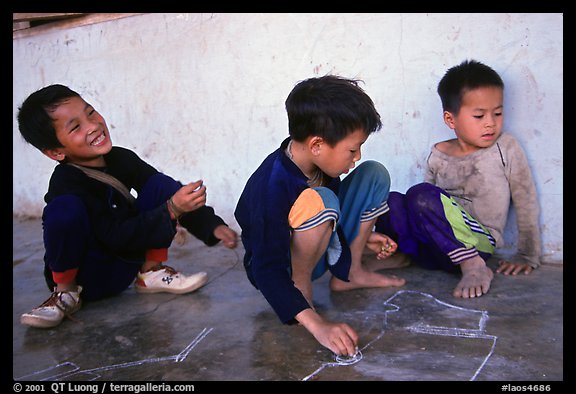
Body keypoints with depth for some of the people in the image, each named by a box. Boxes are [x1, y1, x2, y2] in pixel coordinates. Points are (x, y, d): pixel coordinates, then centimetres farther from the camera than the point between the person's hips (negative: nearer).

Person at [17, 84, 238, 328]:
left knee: (161, 185, -9)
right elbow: (117, 234, -29)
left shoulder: (120, 158, -6)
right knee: (65, 208, -33)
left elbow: (172, 194, -2)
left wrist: (212, 226, -13)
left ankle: (151, 273, 0)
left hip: (125, 267, 5)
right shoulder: (66, 185, -23)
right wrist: (172, 210, -36)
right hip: (85, 278, -5)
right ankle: (66, 292, -8)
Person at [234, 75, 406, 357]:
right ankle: (301, 286, -16)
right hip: (285, 268, -8)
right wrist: (316, 324, -44)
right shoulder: (272, 188, -34)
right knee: (319, 201, -37)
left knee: (374, 174, -1)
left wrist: (360, 235, 13)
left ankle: (350, 273, 4)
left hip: (323, 248, 8)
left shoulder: (318, 161, -11)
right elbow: (268, 271, -36)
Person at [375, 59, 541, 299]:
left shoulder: (505, 147, 2)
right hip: (437, 249, 3)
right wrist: (393, 236, -3)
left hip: (479, 242, -3)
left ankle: (474, 267, -24)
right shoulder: (438, 155, 10)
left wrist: (528, 257, 6)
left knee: (420, 195, -30)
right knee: (392, 201, -21)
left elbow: (526, 201, 6)